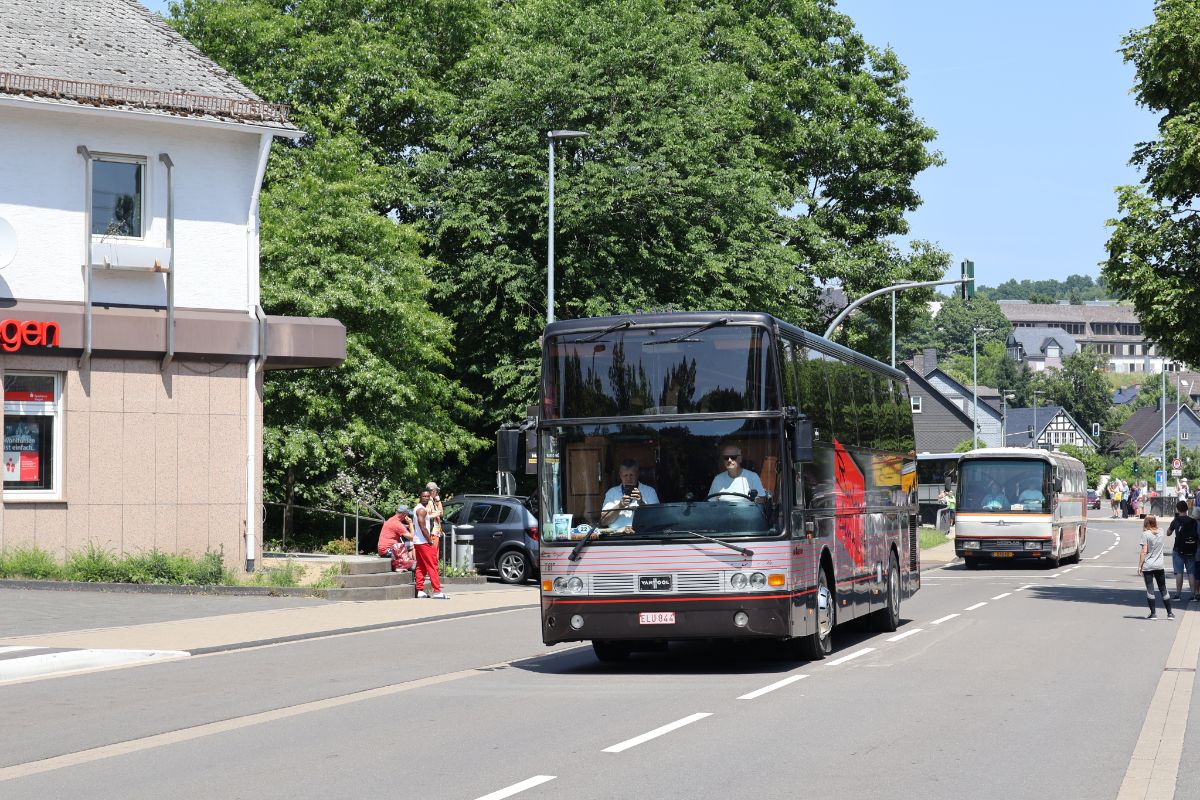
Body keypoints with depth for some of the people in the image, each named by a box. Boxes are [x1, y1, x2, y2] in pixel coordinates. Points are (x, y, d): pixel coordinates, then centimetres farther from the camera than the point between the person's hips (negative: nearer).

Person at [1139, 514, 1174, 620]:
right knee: (1163, 590, 12)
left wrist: (1140, 565, -7)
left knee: (1150, 590, 0)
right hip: (1159, 566, 4)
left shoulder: (1145, 534, -10)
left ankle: (1153, 613, -2)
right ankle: (1170, 613, 14)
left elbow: (1144, 552, -13)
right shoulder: (1160, 533, 3)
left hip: (1148, 566, -4)